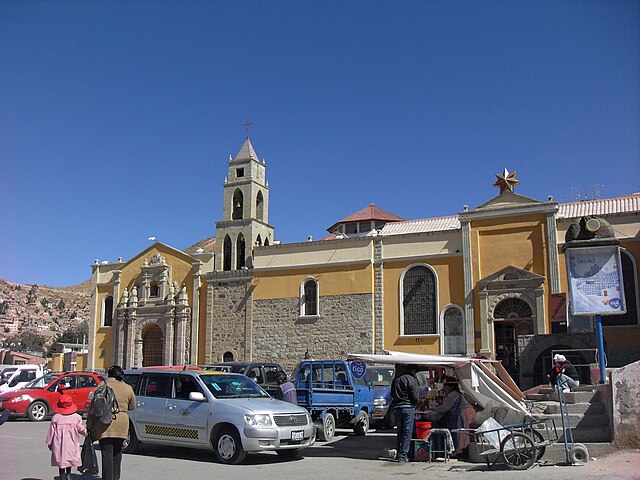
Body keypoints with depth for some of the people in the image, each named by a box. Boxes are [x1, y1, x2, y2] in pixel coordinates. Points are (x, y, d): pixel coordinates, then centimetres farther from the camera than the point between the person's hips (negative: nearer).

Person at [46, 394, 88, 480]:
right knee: (69, 460, 19)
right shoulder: (76, 417, -5)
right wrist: (87, 432, 21)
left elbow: (51, 431, 0)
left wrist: (49, 443, 11)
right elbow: (81, 429, 1)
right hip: (71, 445, 1)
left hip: (59, 444, -1)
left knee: (61, 461, 6)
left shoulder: (55, 417, -6)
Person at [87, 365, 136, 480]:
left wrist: (89, 423, 0)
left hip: (105, 424, -3)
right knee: (117, 451, 17)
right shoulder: (128, 388, 6)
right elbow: (132, 406, 16)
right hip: (121, 424, 3)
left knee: (107, 453, -1)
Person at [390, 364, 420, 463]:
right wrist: (418, 390, 7)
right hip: (408, 407, -6)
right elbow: (415, 398, -10)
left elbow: (392, 395, 16)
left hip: (397, 407, 6)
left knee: (400, 431, 16)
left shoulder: (396, 379, 10)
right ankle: (403, 456, -2)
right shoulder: (411, 379, -10)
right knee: (407, 432, 0)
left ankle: (398, 454, 21)